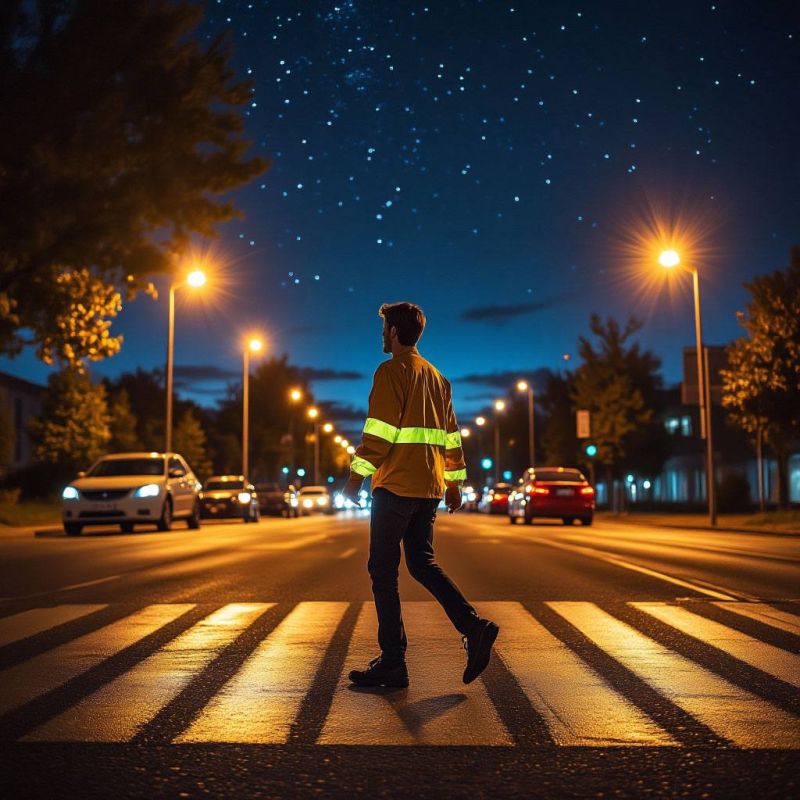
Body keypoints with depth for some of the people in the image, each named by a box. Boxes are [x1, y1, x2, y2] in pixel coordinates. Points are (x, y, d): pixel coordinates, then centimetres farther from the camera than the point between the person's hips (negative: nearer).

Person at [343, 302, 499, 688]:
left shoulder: (391, 370, -6)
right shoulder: (435, 376, 18)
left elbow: (380, 429, -15)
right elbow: (451, 434, 18)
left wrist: (358, 472, -11)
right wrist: (454, 482, 22)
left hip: (396, 485, -8)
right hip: (430, 486, 8)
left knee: (383, 570, -1)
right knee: (422, 562, 15)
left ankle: (392, 663, -1)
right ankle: (473, 626, -2)